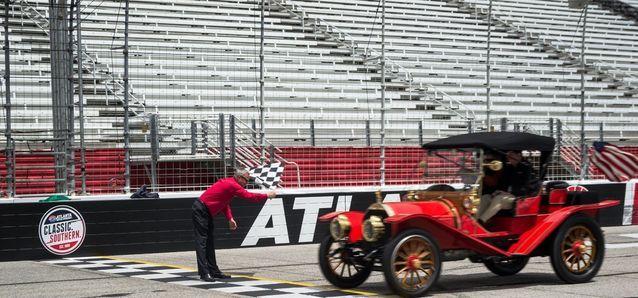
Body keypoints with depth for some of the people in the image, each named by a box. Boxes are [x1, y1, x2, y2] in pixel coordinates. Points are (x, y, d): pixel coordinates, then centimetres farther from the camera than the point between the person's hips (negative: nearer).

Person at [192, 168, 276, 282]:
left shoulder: (228, 182, 12)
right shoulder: (232, 185, -18)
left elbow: (224, 202, 17)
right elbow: (249, 196, -18)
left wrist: (230, 219, 8)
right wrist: (267, 195, -6)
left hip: (206, 212, 11)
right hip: (200, 211, -11)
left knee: (209, 241, 12)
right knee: (202, 241, -11)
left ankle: (213, 271, 16)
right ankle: (204, 273, -14)